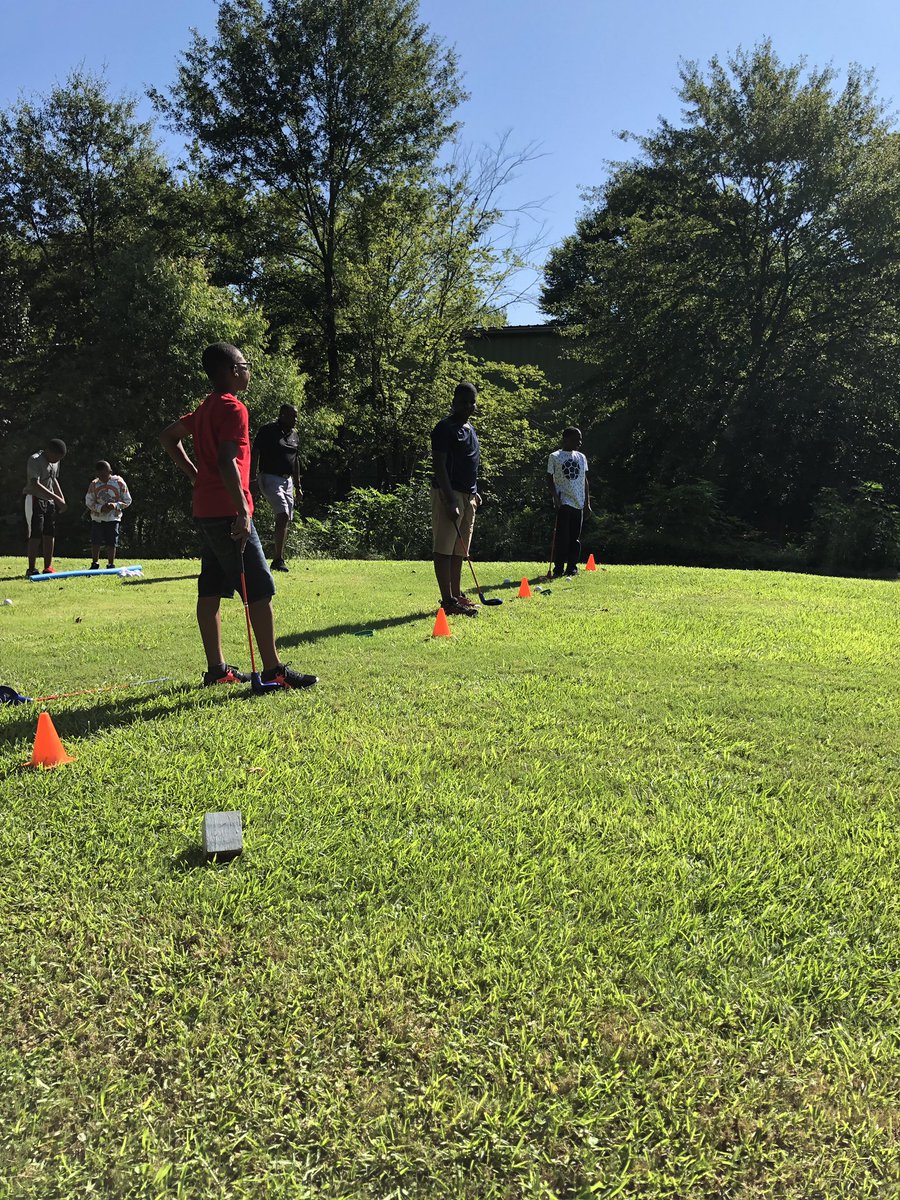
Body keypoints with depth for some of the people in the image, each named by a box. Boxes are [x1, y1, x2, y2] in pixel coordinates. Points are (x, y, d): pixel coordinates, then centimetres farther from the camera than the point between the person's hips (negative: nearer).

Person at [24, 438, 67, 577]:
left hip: (50, 501, 8)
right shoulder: (35, 460, -17)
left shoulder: (55, 462, 10)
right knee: (36, 535, -9)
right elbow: (35, 485, -27)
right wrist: (56, 498, -31)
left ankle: (48, 568, 11)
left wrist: (62, 498, 13)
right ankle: (31, 569, -4)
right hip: (35, 499, -8)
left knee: (50, 534, 6)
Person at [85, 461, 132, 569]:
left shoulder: (119, 483, -4)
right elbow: (89, 501, 2)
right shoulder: (94, 484, 0)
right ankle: (95, 564, 14)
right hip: (97, 517, 2)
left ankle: (111, 565, 10)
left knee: (111, 542, 0)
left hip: (113, 517, -2)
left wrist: (116, 505, -18)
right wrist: (100, 508, -16)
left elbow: (127, 501, 0)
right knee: (95, 542, 2)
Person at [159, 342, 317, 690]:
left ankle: (216, 668, 15)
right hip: (227, 513, -10)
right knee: (260, 590, -7)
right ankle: (273, 670, -5)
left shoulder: (205, 408, 17)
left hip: (204, 511, 10)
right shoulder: (233, 408, -12)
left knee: (211, 590, 9)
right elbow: (227, 462, -23)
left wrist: (195, 474, 21)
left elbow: (168, 436, 27)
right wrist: (243, 511, -24)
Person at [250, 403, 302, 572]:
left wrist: (297, 486, 20)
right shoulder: (267, 430, -6)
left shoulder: (294, 435, 16)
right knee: (283, 515, -20)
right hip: (270, 478, -7)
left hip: (287, 480, 7)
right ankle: (278, 559, -18)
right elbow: (255, 454, -9)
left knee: (286, 520, 5)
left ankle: (278, 560, 13)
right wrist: (253, 476, -19)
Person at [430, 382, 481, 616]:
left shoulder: (469, 428, 19)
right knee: (444, 549, -7)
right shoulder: (445, 427, -9)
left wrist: (474, 492, 21)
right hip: (448, 493, -9)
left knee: (459, 550, 12)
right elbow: (440, 466, -16)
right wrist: (450, 500, -22)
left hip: (467, 494, 9)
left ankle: (456, 595, 19)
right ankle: (448, 602, -8)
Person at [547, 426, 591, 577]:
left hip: (579, 503, 5)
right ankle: (558, 569, -2)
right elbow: (549, 479, 1)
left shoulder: (581, 457, 14)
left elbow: (585, 480, 16)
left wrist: (587, 503, 11)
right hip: (563, 502, -5)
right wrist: (556, 498, -12)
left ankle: (572, 567, 13)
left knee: (575, 537, 6)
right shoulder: (554, 457, 1)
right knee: (562, 536, -9)